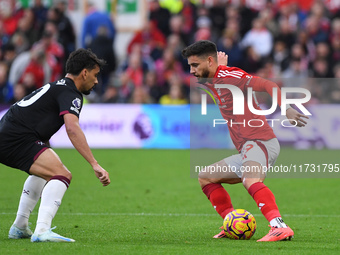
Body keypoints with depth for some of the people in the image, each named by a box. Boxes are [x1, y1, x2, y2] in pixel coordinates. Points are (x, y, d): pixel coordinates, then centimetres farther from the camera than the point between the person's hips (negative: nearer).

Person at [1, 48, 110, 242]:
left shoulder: (56, 87, 25)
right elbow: (72, 129, -24)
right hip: (18, 139, -10)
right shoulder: (70, 93, -6)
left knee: (44, 171, 34)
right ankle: (42, 231, -34)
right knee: (62, 175, -19)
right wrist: (95, 165, -29)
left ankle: (19, 228, 33)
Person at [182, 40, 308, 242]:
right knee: (205, 178, 22)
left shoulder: (228, 76, -8)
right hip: (247, 149, 11)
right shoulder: (215, 82, 21)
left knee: (250, 180, -38)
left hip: (260, 142, -11)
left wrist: (286, 109, -27)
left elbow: (267, 85, -17)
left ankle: (280, 227, -56)